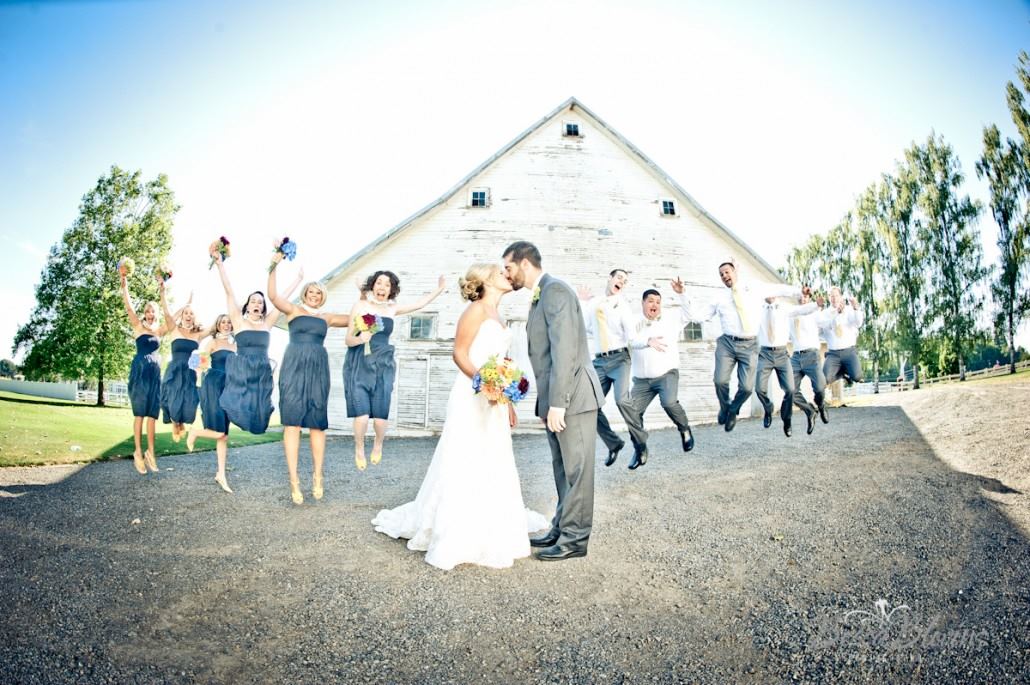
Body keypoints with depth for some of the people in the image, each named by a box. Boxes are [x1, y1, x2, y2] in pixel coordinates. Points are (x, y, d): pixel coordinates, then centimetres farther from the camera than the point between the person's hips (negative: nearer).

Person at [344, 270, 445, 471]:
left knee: (381, 414, -3)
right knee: (361, 414, -12)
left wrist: (440, 289, 22)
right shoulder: (360, 305, 1)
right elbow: (348, 339, 1)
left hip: (383, 366, 3)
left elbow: (420, 304, 24)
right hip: (359, 365, -2)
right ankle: (359, 449, 18)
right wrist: (359, 339, -19)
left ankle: (378, 445, 30)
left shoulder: (392, 309, 11)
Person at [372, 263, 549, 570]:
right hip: (472, 398, -9)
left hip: (494, 401, 9)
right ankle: (455, 536, 5)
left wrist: (507, 400, 19)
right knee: (466, 466, -4)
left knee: (493, 467, 12)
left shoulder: (497, 315, 18)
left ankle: (489, 532, 23)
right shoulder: (476, 309, -8)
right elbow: (459, 353, -14)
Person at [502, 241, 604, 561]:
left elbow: (564, 348, -21)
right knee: (563, 468, 16)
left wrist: (557, 402, -23)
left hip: (572, 395, -10)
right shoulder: (539, 296, 18)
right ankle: (562, 529, 27)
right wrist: (546, 402, 18)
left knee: (576, 469, 0)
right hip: (556, 398, 10)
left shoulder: (555, 290, -13)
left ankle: (575, 539, 10)